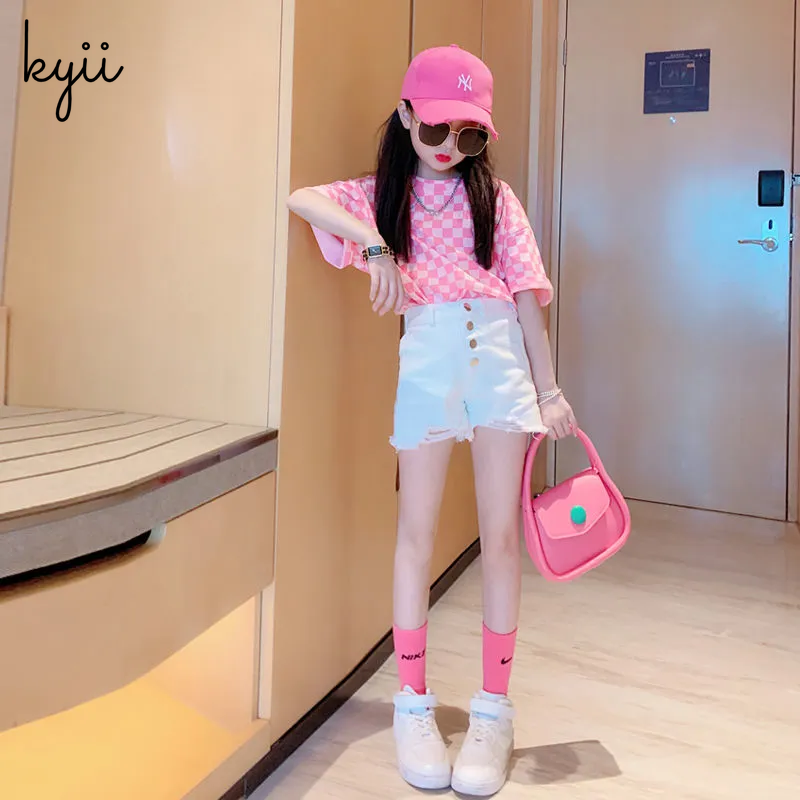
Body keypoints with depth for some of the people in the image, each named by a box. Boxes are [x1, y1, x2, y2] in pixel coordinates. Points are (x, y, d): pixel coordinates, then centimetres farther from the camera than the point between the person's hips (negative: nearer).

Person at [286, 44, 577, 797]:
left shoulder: (494, 195, 12)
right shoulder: (381, 195, 11)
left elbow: (526, 292, 8)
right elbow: (300, 198, -6)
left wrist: (549, 389, 4)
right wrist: (375, 246, -19)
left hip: (501, 358, 1)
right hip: (427, 359, 0)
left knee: (501, 533, 2)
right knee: (417, 530, 3)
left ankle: (493, 708, 14)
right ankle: (413, 705, 16)